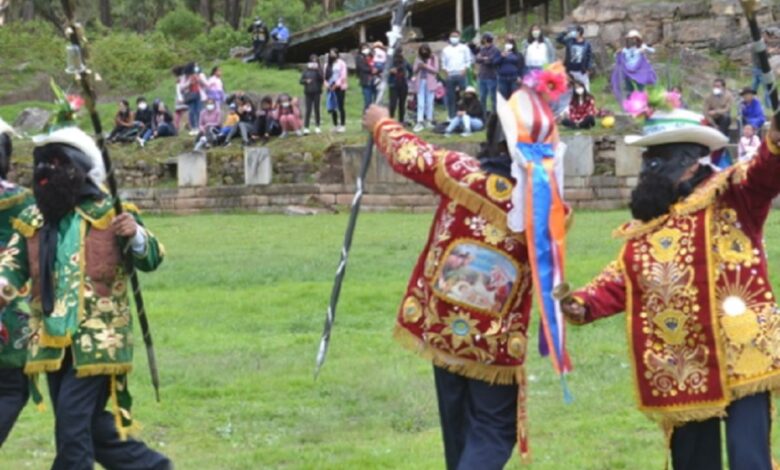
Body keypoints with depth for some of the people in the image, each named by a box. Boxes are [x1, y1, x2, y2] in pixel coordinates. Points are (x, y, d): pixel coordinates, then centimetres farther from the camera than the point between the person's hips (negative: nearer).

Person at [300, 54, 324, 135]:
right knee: (308, 110, -4)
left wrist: (317, 70, -18)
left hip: (317, 92, -1)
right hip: (308, 92, 1)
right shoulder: (306, 70, 5)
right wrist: (306, 81, -14)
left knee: (316, 109, 4)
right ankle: (306, 128, -5)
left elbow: (322, 79, -11)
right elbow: (301, 80, 6)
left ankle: (317, 127, 12)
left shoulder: (319, 69, 1)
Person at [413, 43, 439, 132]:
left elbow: (436, 70, -3)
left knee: (429, 102, 2)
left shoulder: (433, 58, 3)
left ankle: (429, 121, 10)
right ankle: (420, 122, -9)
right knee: (420, 103, -4)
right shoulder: (418, 59, 10)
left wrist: (426, 66, -12)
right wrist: (418, 66, -13)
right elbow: (414, 70, 8)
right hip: (420, 82, 1)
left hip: (430, 82, -1)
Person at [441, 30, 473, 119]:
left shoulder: (464, 48, 9)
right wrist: (446, 72, -2)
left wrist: (464, 70, -8)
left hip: (461, 75, -2)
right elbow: (443, 63, 14)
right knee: (451, 97, 0)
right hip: (450, 76, 2)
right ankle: (451, 116, 3)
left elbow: (468, 61, 5)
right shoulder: (446, 50, 15)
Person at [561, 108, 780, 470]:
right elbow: (622, 279, 11)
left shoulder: (729, 198, -4)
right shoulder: (646, 227, 14)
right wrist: (584, 303, -8)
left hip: (739, 359, -7)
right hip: (682, 371, 7)